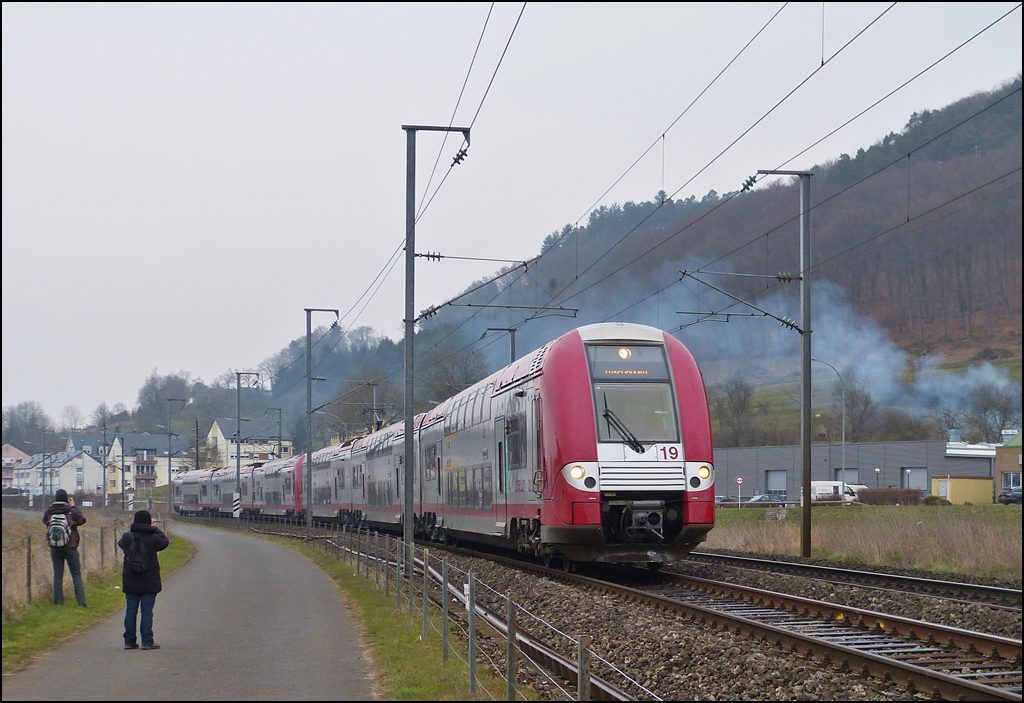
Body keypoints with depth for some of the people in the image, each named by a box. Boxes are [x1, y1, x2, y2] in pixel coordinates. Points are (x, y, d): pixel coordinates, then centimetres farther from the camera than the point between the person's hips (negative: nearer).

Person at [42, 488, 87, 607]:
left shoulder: (49, 512, -7)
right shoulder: (71, 512, -12)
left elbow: (44, 521, 14)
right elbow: (83, 520, 3)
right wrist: (73, 507, 6)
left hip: (55, 548, 2)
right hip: (70, 548, -2)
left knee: (58, 575, 11)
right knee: (76, 575, 3)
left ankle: (58, 601, 10)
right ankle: (81, 602, -3)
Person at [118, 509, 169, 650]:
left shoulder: (127, 538, -2)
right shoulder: (153, 538, -9)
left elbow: (120, 543, 20)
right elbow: (165, 542, 10)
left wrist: (132, 529, 21)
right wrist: (155, 529, 18)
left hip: (130, 582, 3)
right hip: (149, 583, -2)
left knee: (130, 611, 8)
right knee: (147, 611, 0)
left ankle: (129, 641, 9)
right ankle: (147, 641, -1)